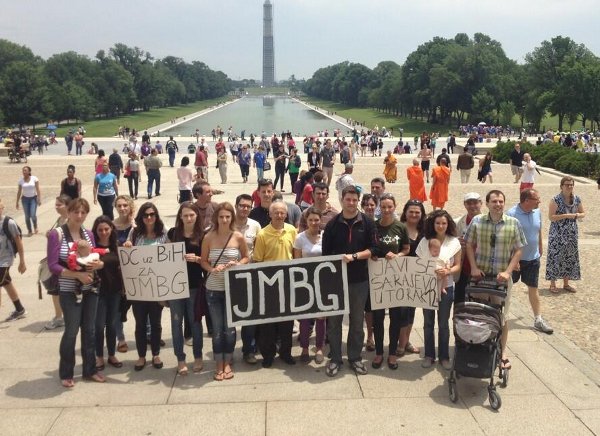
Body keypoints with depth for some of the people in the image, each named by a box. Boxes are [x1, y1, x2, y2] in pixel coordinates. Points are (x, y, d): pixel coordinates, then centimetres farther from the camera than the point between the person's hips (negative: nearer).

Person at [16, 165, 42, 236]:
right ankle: (29, 231, 14)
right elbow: (19, 192, 5)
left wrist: (39, 199, -13)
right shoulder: (21, 180, -1)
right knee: (27, 216, 0)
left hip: (33, 198, -2)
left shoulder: (34, 178, -7)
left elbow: (38, 190, -6)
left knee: (33, 215, -12)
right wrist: (17, 202, 5)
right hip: (25, 199, 2)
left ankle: (35, 226, 18)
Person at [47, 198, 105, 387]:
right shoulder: (56, 234, -11)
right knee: (71, 331, 0)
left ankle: (90, 369, 26)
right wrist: (78, 275, -23)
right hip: (69, 291, -5)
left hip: (90, 288, 5)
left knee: (89, 330, 12)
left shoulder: (88, 234, 4)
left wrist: (98, 264, -14)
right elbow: (52, 266, -15)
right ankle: (66, 373, 17)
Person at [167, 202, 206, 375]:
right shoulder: (173, 233, 2)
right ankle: (180, 359, 17)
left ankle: (198, 357, 24)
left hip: (194, 284, -1)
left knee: (194, 320, 9)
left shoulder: (202, 235, -3)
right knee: (176, 321, 6)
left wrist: (196, 258, -17)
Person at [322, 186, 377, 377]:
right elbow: (326, 253, 2)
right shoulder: (333, 224, -1)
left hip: (359, 279, 0)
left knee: (357, 320, 10)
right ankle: (335, 359, 18)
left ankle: (355, 357, 23)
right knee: (334, 320, 5)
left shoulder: (367, 223, -1)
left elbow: (372, 249, -4)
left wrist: (353, 256, -17)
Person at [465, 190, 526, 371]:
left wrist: (508, 271, -12)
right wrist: (474, 267, -7)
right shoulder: (477, 221, -4)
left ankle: (502, 352, 23)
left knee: (502, 316, 10)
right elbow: (470, 245, 4)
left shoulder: (513, 223, -6)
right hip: (481, 275, 1)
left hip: (502, 277, -1)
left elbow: (518, 250, -2)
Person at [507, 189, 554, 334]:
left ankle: (538, 320, 16)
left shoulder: (537, 212, -2)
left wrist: (540, 246, 21)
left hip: (533, 258, 5)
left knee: (533, 288, 10)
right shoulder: (511, 214, -21)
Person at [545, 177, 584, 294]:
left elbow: (583, 213, 13)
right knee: (556, 257, -2)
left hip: (572, 233, 5)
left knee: (570, 258, 11)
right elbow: (551, 217, -15)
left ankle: (566, 283, 24)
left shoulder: (577, 199, 4)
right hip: (558, 234, -5)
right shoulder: (556, 200, -12)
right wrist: (566, 215, -21)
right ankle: (553, 284, 10)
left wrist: (576, 215, -9)